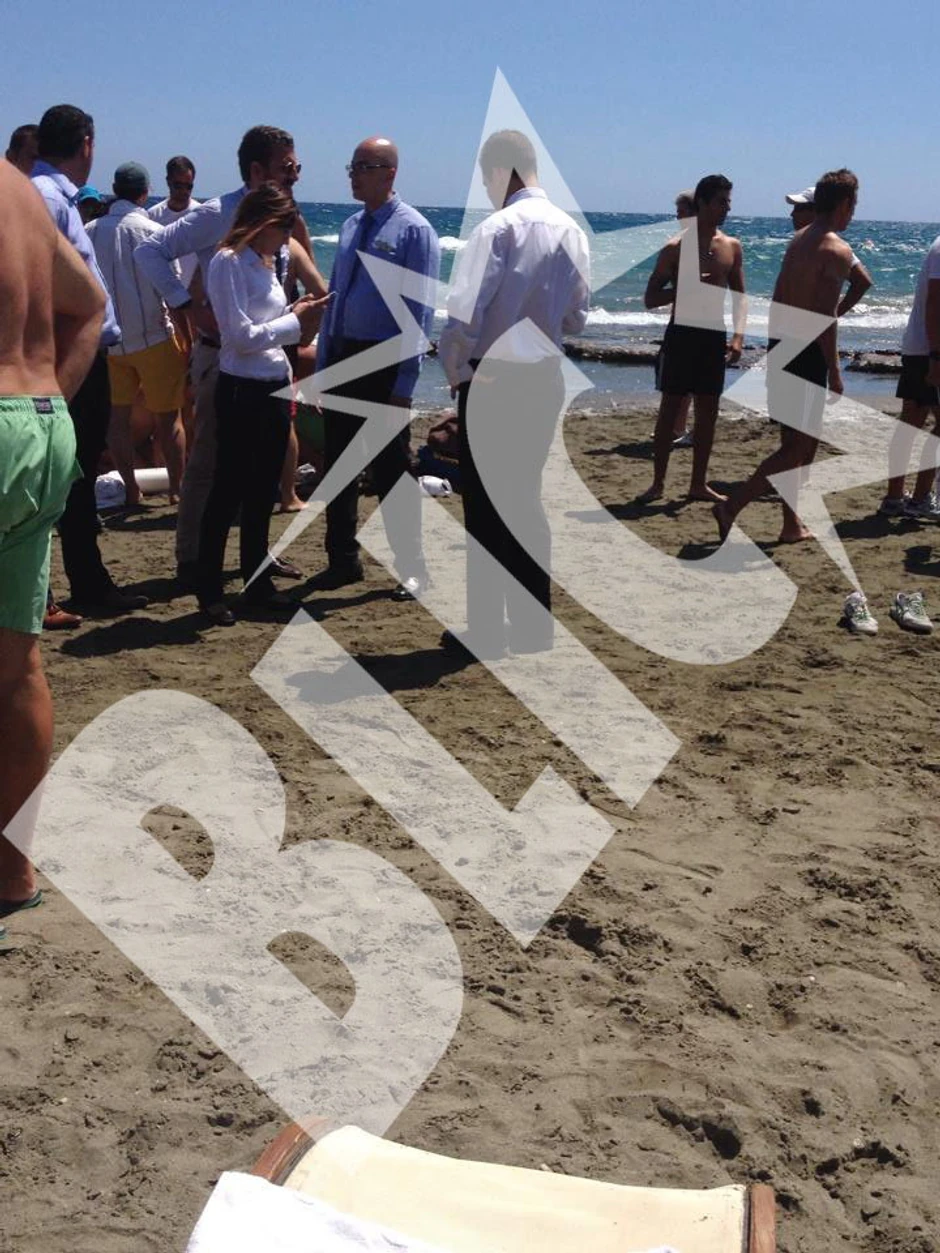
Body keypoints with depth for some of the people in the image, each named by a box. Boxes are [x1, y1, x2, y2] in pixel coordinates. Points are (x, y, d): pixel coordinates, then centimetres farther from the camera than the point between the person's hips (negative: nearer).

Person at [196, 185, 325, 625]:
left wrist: (297, 314, -1)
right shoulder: (229, 262, -12)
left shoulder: (265, 263, 15)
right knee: (229, 489, -2)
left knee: (263, 489, 15)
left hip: (275, 386, 9)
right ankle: (209, 590, 7)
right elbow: (241, 335, -19)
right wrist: (295, 320, -12)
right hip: (243, 389, -9)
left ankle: (257, 580, 26)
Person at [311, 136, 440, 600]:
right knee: (337, 462, 11)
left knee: (391, 470, 1)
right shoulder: (351, 226, 12)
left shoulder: (413, 230, -9)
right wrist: (323, 364, 13)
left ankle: (412, 569, 14)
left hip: (385, 362, -7)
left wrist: (404, 383, -16)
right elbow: (334, 296, 17)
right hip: (342, 355, 7)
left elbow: (420, 309, -12)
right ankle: (342, 560, 25)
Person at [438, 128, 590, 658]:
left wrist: (455, 368, -4)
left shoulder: (498, 229, -14)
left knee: (486, 503, 2)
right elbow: (578, 316, 10)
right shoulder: (571, 231, 5)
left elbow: (465, 311, -17)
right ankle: (533, 624, 21)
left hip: (492, 380, -6)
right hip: (546, 378, 6)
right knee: (526, 497, 16)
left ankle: (486, 633, 7)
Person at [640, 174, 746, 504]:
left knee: (708, 411, 6)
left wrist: (738, 336, -2)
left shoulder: (732, 247, 8)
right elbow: (651, 298, -5)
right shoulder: (676, 248, -5)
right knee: (670, 408, -1)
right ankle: (658, 483, 8)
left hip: (714, 336, 4)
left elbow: (739, 297, 12)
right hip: (682, 333, -4)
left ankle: (699, 484, 15)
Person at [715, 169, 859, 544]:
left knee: (797, 443, 16)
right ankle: (732, 507, -12)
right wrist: (834, 371, -15)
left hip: (780, 347, 9)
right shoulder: (837, 250, -12)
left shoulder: (797, 240, 13)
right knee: (799, 448, -4)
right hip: (806, 354, -9)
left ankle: (792, 525, 21)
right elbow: (825, 316, -19)